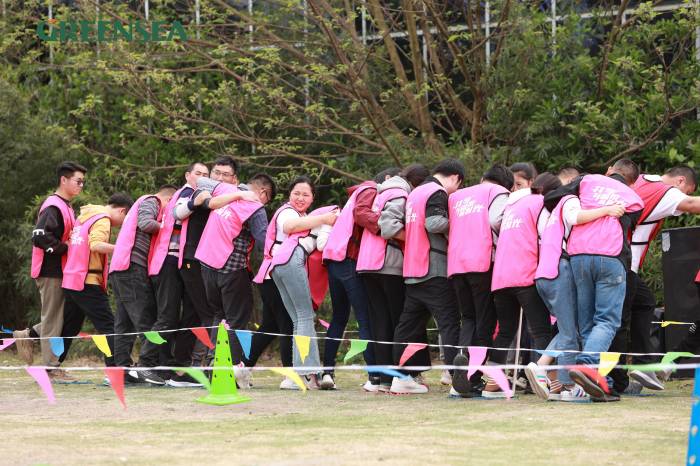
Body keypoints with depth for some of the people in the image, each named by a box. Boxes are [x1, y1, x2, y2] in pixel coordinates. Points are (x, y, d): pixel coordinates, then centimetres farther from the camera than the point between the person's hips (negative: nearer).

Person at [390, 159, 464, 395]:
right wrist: (453, 223, -6)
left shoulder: (415, 193, 20)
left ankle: (402, 376, 13)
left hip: (412, 272, 9)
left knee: (409, 324, 11)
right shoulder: (437, 193, -8)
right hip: (435, 270, -9)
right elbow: (434, 223, -22)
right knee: (450, 322, -9)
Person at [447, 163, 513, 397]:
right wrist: (500, 243, 6)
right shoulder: (498, 192, 7)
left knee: (469, 317, 15)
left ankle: (463, 353, -13)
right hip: (484, 262, -4)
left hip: (455, 264, 5)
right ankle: (475, 377, -5)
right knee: (485, 319, 4)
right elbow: (496, 220, -11)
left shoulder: (456, 196, 23)